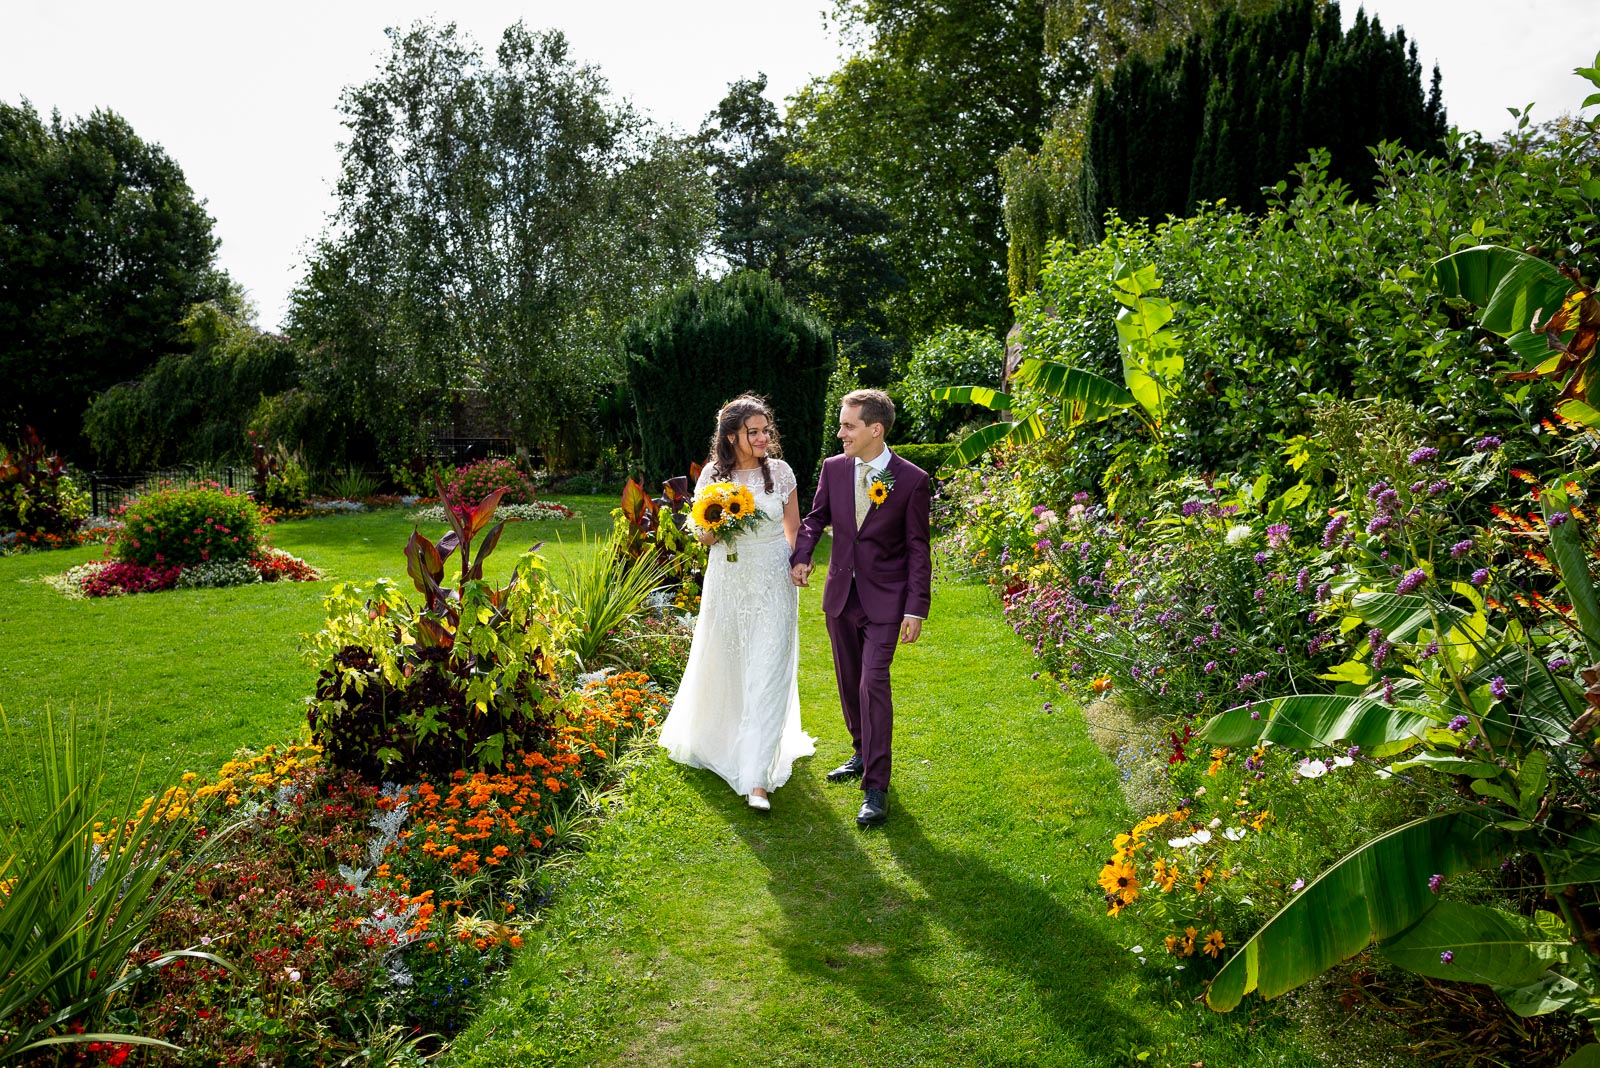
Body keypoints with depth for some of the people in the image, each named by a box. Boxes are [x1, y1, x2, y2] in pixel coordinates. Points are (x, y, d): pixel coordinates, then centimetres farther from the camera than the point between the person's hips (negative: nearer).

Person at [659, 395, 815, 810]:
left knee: (767, 678, -7)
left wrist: (795, 566, 0)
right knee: (723, 669, 16)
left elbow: (794, 530, 7)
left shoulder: (780, 471, -2)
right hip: (727, 583, 2)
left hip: (773, 583, -2)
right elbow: (704, 537, 7)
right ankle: (713, 739, 44)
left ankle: (757, 779, -5)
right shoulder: (713, 475, 0)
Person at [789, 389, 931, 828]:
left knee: (873, 683, -12)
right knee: (848, 681, 16)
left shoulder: (913, 480, -12)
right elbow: (816, 518, 10)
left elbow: (918, 549, -9)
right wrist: (801, 557, -9)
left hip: (885, 599, -5)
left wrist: (916, 609, -12)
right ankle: (863, 754, 37)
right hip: (841, 593, 5)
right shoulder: (833, 468, -1)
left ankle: (876, 787, -4)